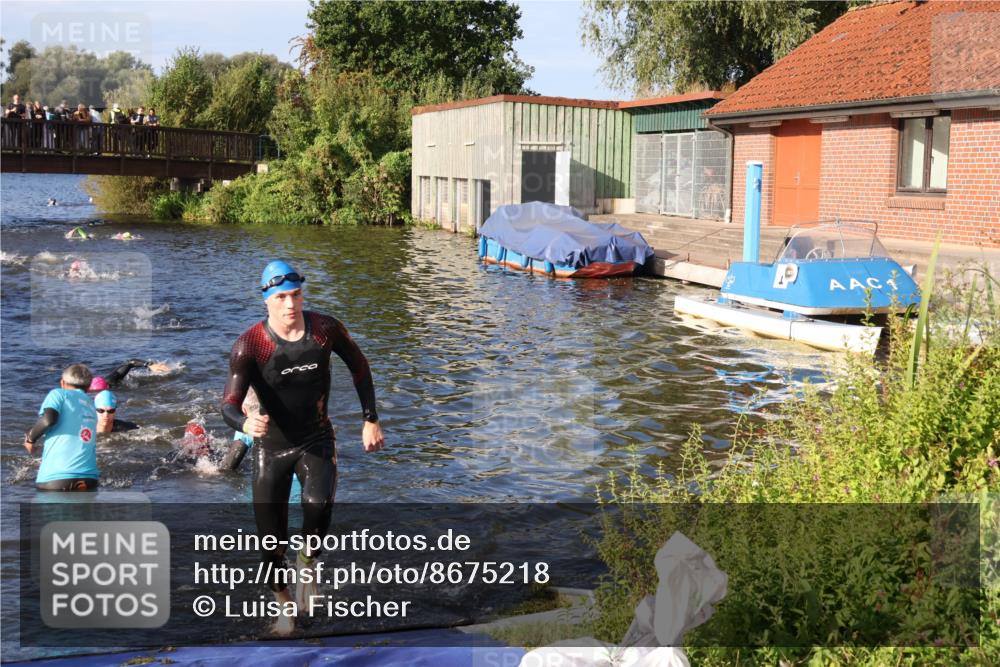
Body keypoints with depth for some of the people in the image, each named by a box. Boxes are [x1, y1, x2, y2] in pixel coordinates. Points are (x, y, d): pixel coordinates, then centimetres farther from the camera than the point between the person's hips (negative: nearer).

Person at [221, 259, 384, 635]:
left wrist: (370, 420, 5)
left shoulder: (325, 329, -11)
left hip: (317, 439, 1)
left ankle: (307, 563, 0)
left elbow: (359, 366, 7)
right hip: (272, 445, 0)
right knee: (272, 536, 2)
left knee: (319, 503, -30)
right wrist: (245, 424, -49)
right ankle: (283, 604, 26)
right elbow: (229, 405, -25)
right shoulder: (250, 345, -18)